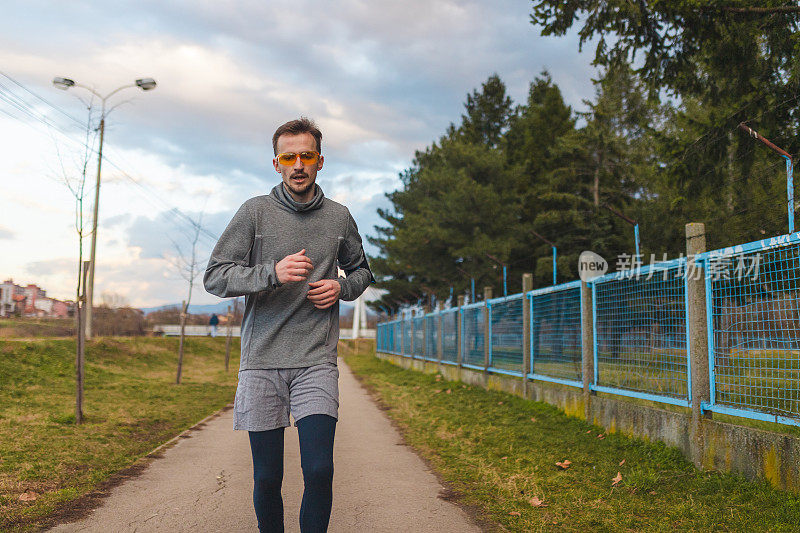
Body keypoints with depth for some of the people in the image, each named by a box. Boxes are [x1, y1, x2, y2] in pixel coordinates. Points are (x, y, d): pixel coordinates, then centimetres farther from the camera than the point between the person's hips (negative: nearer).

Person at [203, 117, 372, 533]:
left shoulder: (339, 218, 9)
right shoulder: (255, 211, 2)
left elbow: (361, 270, 25)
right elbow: (214, 276, -2)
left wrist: (342, 288, 1)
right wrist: (272, 273, -18)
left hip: (317, 361, 1)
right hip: (261, 361, 0)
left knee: (319, 470, -12)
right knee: (267, 478, 6)